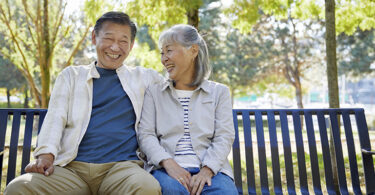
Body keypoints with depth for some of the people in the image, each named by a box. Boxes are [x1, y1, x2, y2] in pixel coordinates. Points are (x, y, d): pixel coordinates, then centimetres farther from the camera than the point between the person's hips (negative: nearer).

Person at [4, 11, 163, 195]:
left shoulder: (143, 77, 18)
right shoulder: (71, 75, 20)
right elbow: (55, 117, 8)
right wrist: (46, 153, -9)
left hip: (122, 165, -1)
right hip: (72, 166, 2)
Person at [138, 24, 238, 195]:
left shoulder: (219, 92, 14)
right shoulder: (154, 92, 15)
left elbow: (224, 137, 3)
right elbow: (146, 135, 5)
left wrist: (206, 170, -14)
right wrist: (168, 163, -14)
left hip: (209, 169, 1)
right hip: (166, 168, 0)